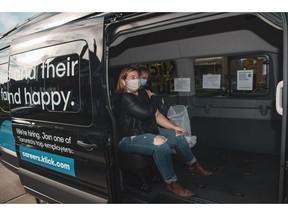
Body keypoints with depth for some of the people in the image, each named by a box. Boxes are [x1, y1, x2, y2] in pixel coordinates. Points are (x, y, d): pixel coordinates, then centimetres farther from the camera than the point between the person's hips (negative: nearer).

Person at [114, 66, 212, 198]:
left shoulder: (143, 93, 9)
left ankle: (193, 166, 29)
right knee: (161, 144, -33)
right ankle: (172, 183, -16)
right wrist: (153, 97, -7)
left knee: (178, 136, 6)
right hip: (129, 138, -9)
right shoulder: (123, 98, -18)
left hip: (149, 131, 9)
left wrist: (173, 127, 1)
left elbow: (157, 115, 10)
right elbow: (146, 113, -25)